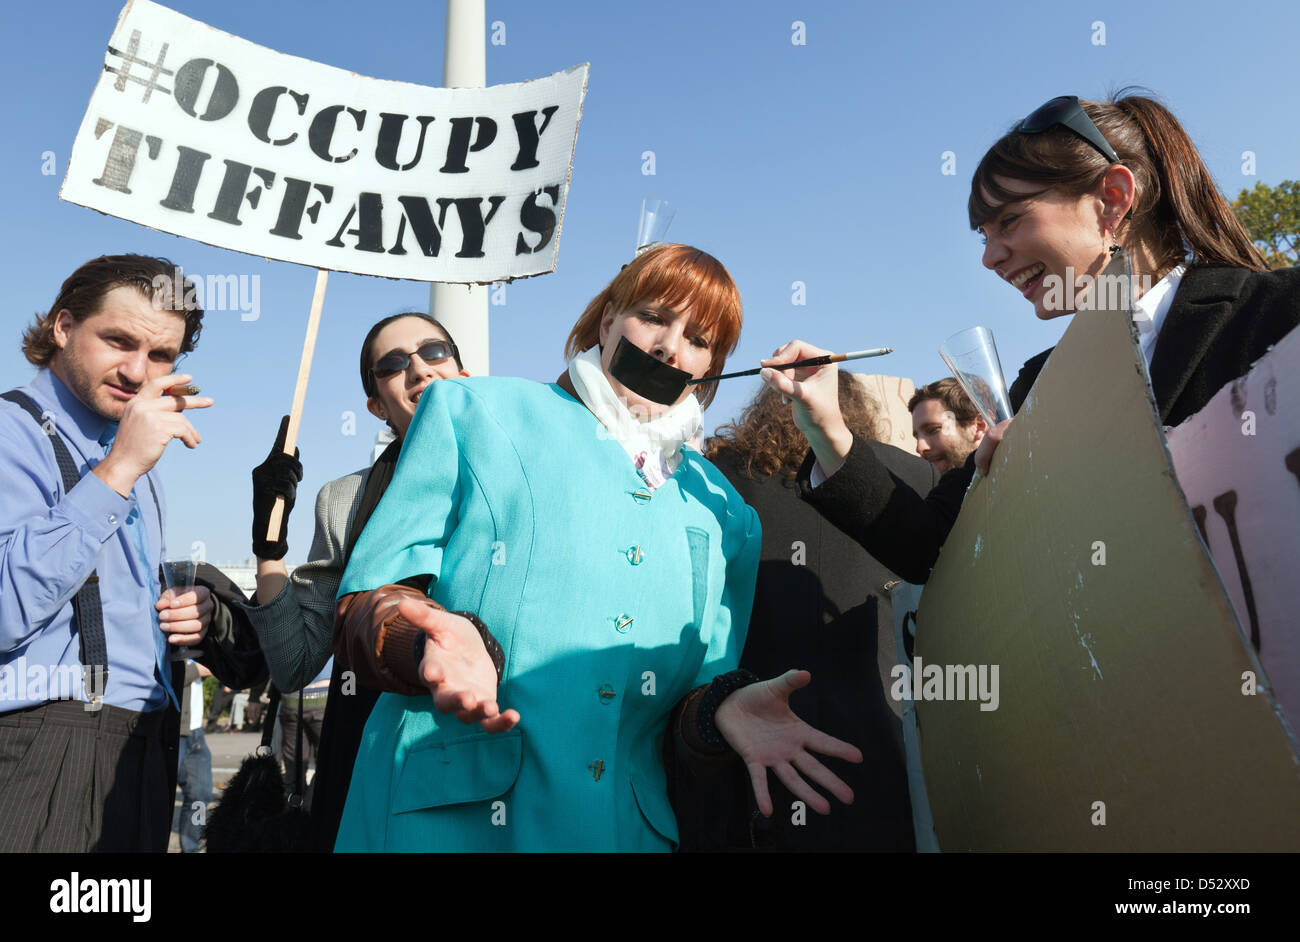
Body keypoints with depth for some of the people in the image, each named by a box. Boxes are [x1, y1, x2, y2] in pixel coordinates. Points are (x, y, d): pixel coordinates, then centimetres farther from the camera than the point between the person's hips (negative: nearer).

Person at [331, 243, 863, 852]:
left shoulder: (722, 511, 13)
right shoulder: (474, 411, 4)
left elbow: (695, 694, 11)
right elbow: (366, 601, -2)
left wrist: (724, 710, -12)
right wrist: (433, 637, -24)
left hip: (627, 825, 3)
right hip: (444, 816, -2)